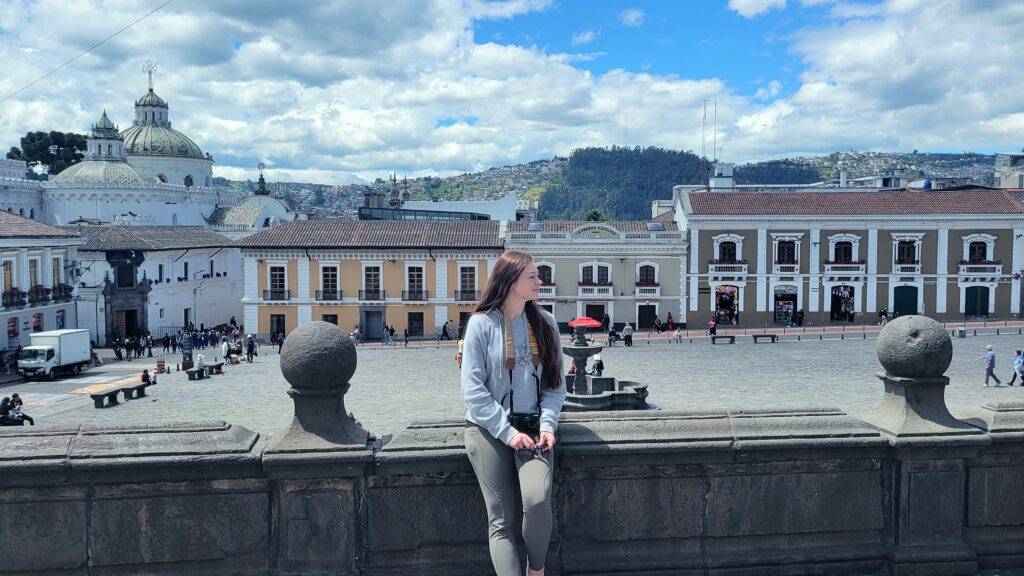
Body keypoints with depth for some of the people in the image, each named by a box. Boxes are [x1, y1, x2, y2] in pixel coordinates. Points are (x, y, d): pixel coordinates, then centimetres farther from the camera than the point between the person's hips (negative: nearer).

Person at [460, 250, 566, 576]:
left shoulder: (544, 322, 7)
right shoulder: (482, 323, -4)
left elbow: (555, 383, 9)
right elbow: (474, 390, -7)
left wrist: (547, 425, -5)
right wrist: (508, 432, -12)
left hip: (533, 426, 2)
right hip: (489, 428, -2)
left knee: (537, 500, -20)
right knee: (501, 521, -5)